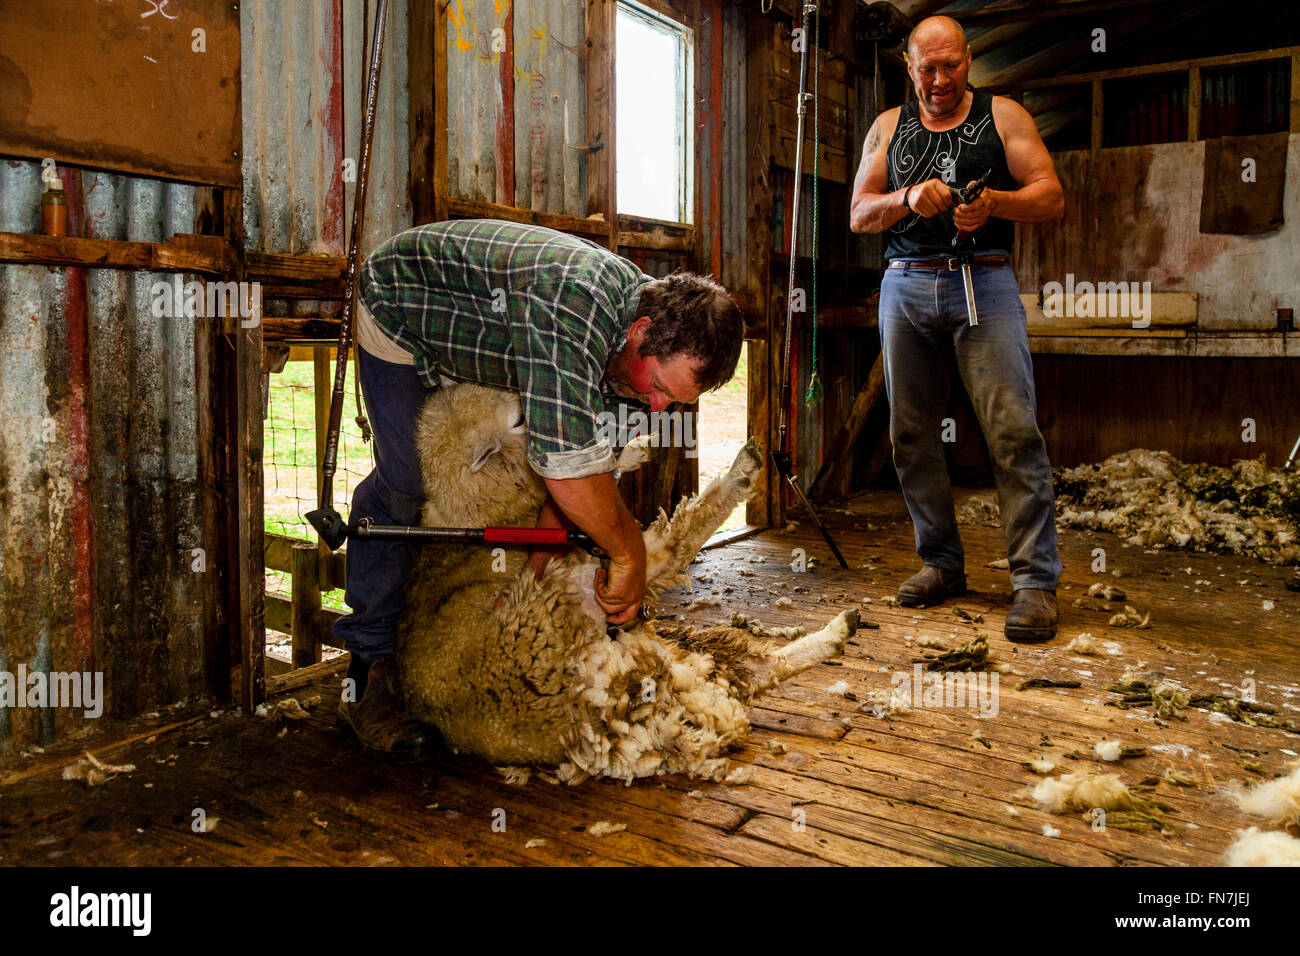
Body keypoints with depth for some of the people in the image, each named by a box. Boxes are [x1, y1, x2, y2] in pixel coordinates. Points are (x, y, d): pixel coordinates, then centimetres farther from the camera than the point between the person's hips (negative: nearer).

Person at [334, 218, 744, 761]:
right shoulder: (571, 307, -45)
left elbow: (583, 458, -12)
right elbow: (568, 467, -48)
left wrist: (536, 569, -17)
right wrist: (628, 553, -33)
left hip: (472, 336, 7)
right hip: (399, 309, -7)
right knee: (404, 484, -15)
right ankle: (370, 675, -5)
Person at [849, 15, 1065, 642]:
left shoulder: (1002, 115, 12)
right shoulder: (888, 127, 18)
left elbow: (1052, 198, 5)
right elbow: (859, 215, 11)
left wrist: (993, 202, -14)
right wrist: (908, 198, -9)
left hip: (983, 284, -3)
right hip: (906, 286, 3)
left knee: (1013, 431, -13)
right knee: (911, 435, 2)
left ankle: (1036, 580, -8)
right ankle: (942, 563, 14)